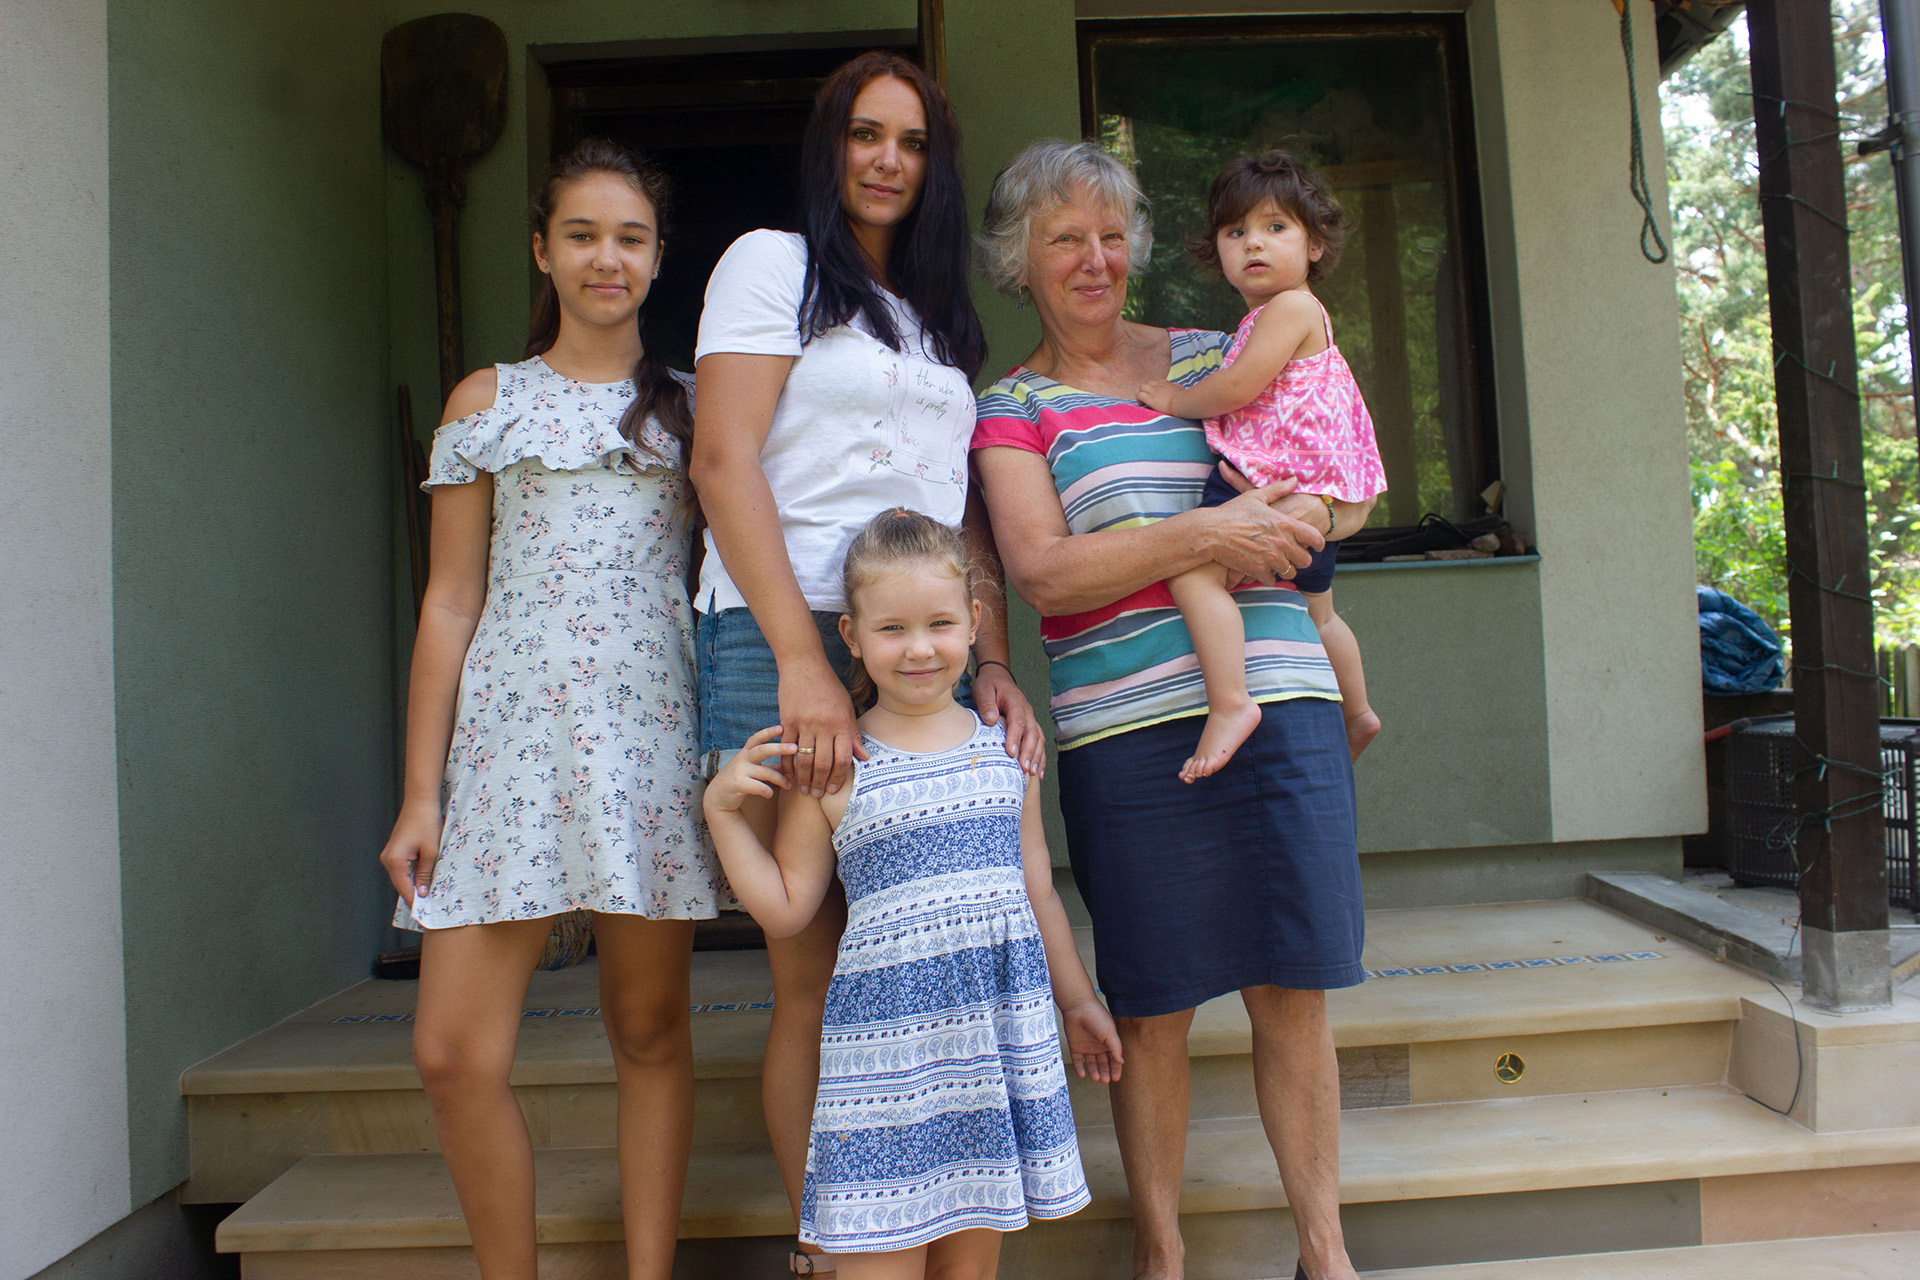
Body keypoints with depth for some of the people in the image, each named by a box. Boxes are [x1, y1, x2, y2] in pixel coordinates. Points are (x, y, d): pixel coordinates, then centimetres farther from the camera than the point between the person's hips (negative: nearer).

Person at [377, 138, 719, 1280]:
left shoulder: (688, 409, 14)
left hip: (652, 727, 0)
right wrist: (421, 791, 3)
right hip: (512, 726, 0)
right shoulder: (488, 401, 13)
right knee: (454, 1051, -4)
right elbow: (451, 602, 9)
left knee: (651, 1029, 5)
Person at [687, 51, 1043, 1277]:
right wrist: (804, 660, -17)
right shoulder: (772, 263, 6)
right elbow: (724, 462, -7)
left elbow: (964, 509, 19)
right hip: (788, 643, -5)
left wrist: (995, 663, 4)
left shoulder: (941, 316, 24)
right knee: (815, 978, -2)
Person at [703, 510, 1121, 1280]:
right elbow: (784, 910, 1)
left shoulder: (1009, 749, 7)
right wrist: (721, 810, -9)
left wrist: (1077, 998, 20)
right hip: (887, 1036, -3)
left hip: (1006, 1024, 4)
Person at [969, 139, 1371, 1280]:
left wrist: (1300, 518, -3)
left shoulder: (1212, 356, 16)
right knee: (1151, 1008, 5)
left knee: (1294, 988, 6)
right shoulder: (1013, 408, 8)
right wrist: (1202, 535, -15)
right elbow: (1042, 571, -7)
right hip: (1126, 728, -2)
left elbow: (1346, 485, 20)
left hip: (1281, 697, 3)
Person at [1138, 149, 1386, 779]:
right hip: (1311, 505, 12)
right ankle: (1357, 712, 48)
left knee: (1193, 567, -27)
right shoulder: (1272, 322, 20)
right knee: (1316, 608, 29)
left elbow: (1237, 387, -19)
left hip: (1281, 487, -12)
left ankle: (1230, 702, -36)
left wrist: (1179, 400, -5)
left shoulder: (1293, 306, -11)